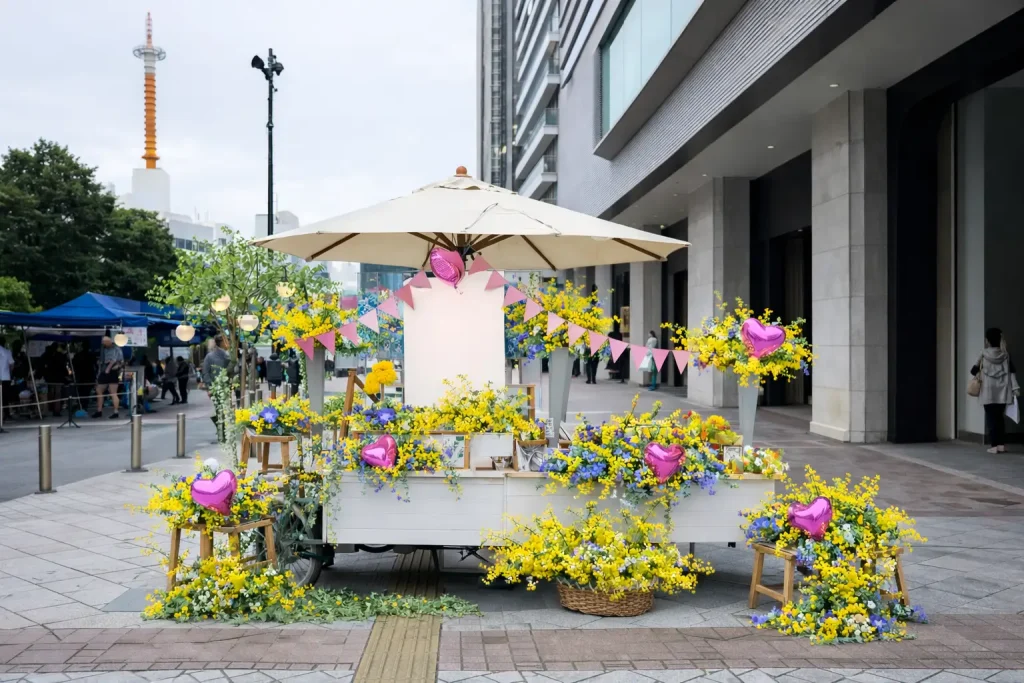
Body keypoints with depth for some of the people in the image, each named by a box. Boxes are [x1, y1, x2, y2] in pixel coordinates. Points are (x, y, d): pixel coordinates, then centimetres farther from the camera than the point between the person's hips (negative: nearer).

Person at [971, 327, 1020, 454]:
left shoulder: (984, 355, -4)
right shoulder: (1005, 355, 2)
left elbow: (973, 371, 0)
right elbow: (1012, 372, -3)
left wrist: (978, 373, 22)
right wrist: (1015, 388, -3)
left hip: (988, 392, -3)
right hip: (1002, 392, 3)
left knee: (991, 418, 2)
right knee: (999, 417, 13)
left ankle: (994, 445, -3)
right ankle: (1002, 444, 9)